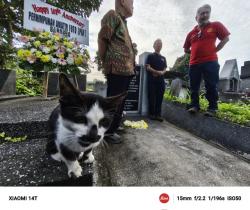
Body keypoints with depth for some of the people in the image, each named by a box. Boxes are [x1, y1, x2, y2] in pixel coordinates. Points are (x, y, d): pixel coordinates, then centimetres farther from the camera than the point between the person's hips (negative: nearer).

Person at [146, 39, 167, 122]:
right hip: (152, 80, -4)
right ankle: (151, 114, 5)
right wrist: (157, 71, -14)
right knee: (152, 97, -4)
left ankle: (158, 114, 7)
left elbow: (165, 69, 15)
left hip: (161, 80, 4)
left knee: (159, 98, 1)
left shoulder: (163, 58, 21)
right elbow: (148, 67, -3)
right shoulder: (150, 56, 8)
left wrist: (161, 73, -7)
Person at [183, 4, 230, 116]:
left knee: (211, 86, -6)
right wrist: (195, 52, 11)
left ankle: (212, 108, 1)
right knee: (194, 87, 2)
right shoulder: (191, 33, 17)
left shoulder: (216, 25, 10)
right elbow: (186, 49, 24)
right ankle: (194, 106, 9)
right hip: (194, 64, 4)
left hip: (210, 62, -3)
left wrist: (214, 50, 2)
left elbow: (225, 38, 10)